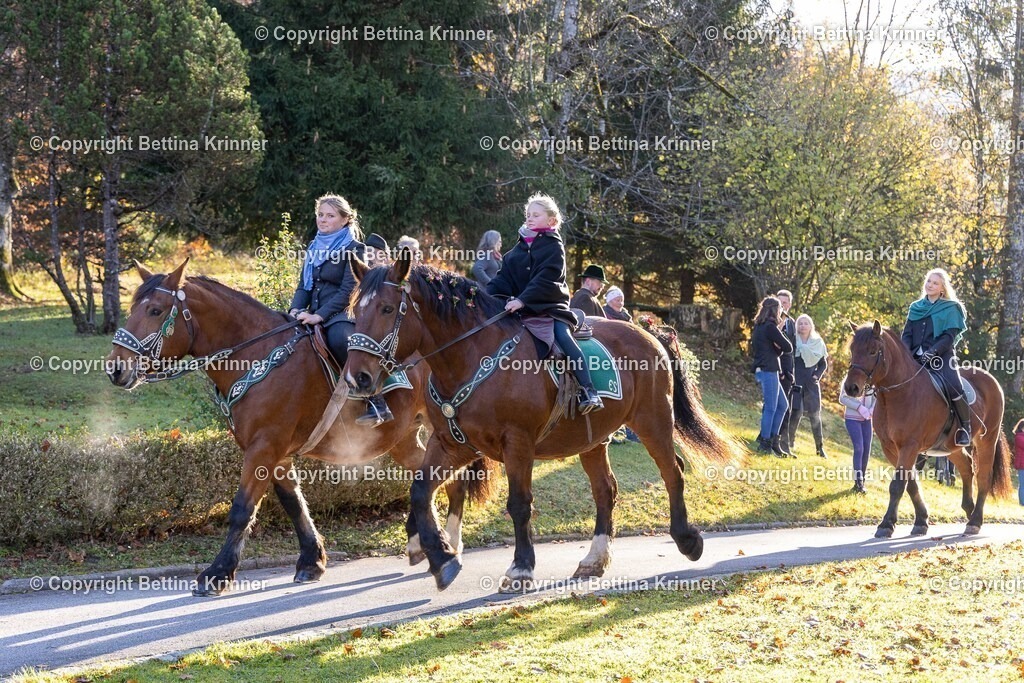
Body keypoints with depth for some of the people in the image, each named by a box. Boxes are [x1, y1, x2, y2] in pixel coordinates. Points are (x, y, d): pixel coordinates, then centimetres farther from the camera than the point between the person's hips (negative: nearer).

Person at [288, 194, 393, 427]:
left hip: (342, 314, -7)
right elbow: (304, 286, 17)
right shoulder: (314, 248, 18)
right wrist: (296, 309, -4)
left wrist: (319, 315, -21)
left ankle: (377, 405, -36)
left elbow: (348, 292, -12)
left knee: (340, 339, -39)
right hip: (315, 317, 7)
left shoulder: (354, 249, -3)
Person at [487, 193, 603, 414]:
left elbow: (545, 280, -15)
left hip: (550, 305, -6)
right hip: (521, 308, 6)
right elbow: (503, 278, 9)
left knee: (563, 336, -26)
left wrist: (522, 300, -27)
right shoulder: (519, 248, 16)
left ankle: (588, 392, -31)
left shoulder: (553, 247, -2)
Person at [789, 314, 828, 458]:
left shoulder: (817, 343, 8)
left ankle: (819, 447, 10)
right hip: (796, 382, -3)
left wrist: (817, 375, -1)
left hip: (811, 383, 3)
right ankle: (789, 442, -1)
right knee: (797, 412, -13)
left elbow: (823, 364, 14)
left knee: (815, 414, 4)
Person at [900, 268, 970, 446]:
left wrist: (933, 352, -19)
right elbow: (907, 334, 14)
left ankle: (965, 427, -14)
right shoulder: (916, 308, 18)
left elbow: (949, 337, -5)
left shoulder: (950, 309, 4)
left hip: (942, 356, -5)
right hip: (916, 357, 5)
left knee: (953, 386, -28)